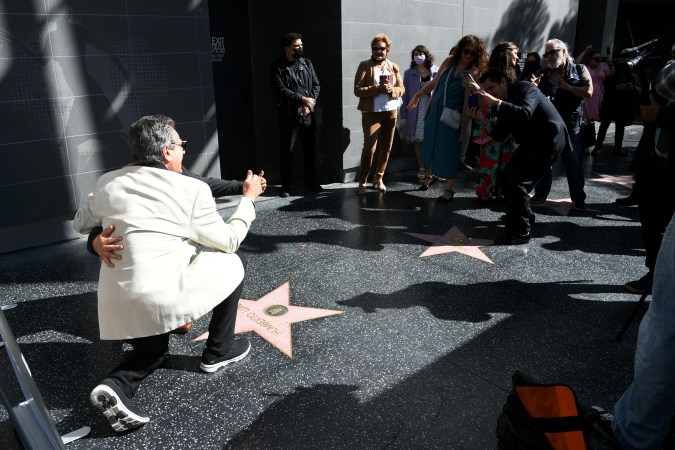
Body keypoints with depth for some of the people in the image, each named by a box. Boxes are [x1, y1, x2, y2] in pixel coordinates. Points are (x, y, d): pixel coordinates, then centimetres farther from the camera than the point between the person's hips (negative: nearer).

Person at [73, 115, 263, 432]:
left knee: (153, 350, 34)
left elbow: (80, 224, 25)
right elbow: (229, 241, 6)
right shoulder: (192, 190, -4)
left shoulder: (108, 182, 8)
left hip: (116, 305, 6)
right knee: (235, 261, 18)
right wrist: (248, 199, 18)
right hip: (166, 295, -5)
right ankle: (219, 351, 25)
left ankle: (116, 385, 1)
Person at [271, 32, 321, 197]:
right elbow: (280, 90, -14)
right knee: (287, 151, 1)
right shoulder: (278, 67, -4)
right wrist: (303, 99, -17)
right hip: (288, 115, -4)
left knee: (310, 149, 10)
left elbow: (316, 85, 6)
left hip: (308, 114, 4)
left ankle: (311, 181, 23)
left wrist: (309, 105, -8)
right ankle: (286, 186, 11)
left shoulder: (307, 63, 10)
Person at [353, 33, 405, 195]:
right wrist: (377, 89, -20)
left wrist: (392, 90, -11)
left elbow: (402, 88, 11)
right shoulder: (364, 65, -2)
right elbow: (357, 90, -9)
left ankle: (378, 178, 23)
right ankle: (362, 182, 2)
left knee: (386, 147, 8)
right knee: (369, 147, -11)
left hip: (391, 112, 5)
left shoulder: (394, 67, 11)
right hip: (371, 112, -4)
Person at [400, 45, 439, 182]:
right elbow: (405, 94, 4)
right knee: (417, 139, 6)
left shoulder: (437, 72, -1)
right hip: (415, 111, 2)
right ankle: (421, 168, 17)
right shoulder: (409, 74, 3)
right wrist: (403, 114, 1)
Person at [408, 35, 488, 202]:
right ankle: (429, 176, 34)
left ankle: (449, 188, 14)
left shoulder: (474, 71, -7)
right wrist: (418, 95, 21)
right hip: (435, 111, 4)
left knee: (449, 151, 1)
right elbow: (435, 82, 16)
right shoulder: (449, 61, 4)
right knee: (431, 146, 13)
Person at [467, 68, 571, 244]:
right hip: (531, 141, 9)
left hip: (550, 139, -9)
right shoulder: (504, 102, 8)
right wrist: (483, 119, -10)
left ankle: (520, 232, -7)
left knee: (518, 181, -16)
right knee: (507, 178, 11)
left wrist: (496, 102, -34)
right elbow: (500, 135, 4)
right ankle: (523, 216, 32)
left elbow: (525, 114, -34)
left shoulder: (525, 87, -15)